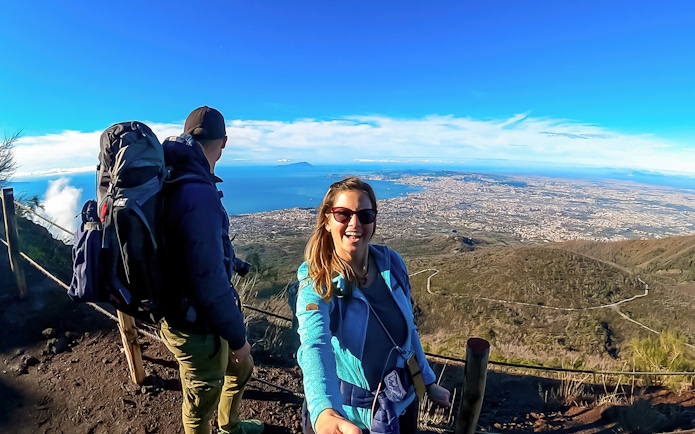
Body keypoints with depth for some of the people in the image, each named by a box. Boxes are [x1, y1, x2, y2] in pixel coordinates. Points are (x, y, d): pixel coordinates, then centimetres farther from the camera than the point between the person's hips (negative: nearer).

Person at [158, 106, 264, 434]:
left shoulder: (173, 181, 1)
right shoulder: (198, 194, -31)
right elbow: (208, 281, -30)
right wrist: (236, 335, -16)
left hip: (194, 313, 9)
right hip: (197, 326, -9)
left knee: (240, 368, 30)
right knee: (200, 406, 19)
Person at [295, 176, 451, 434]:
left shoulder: (392, 263, -12)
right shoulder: (315, 284, -23)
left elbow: (408, 328, 1)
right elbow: (315, 346, -40)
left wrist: (428, 382, 10)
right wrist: (324, 413, -59)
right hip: (345, 413, -3)